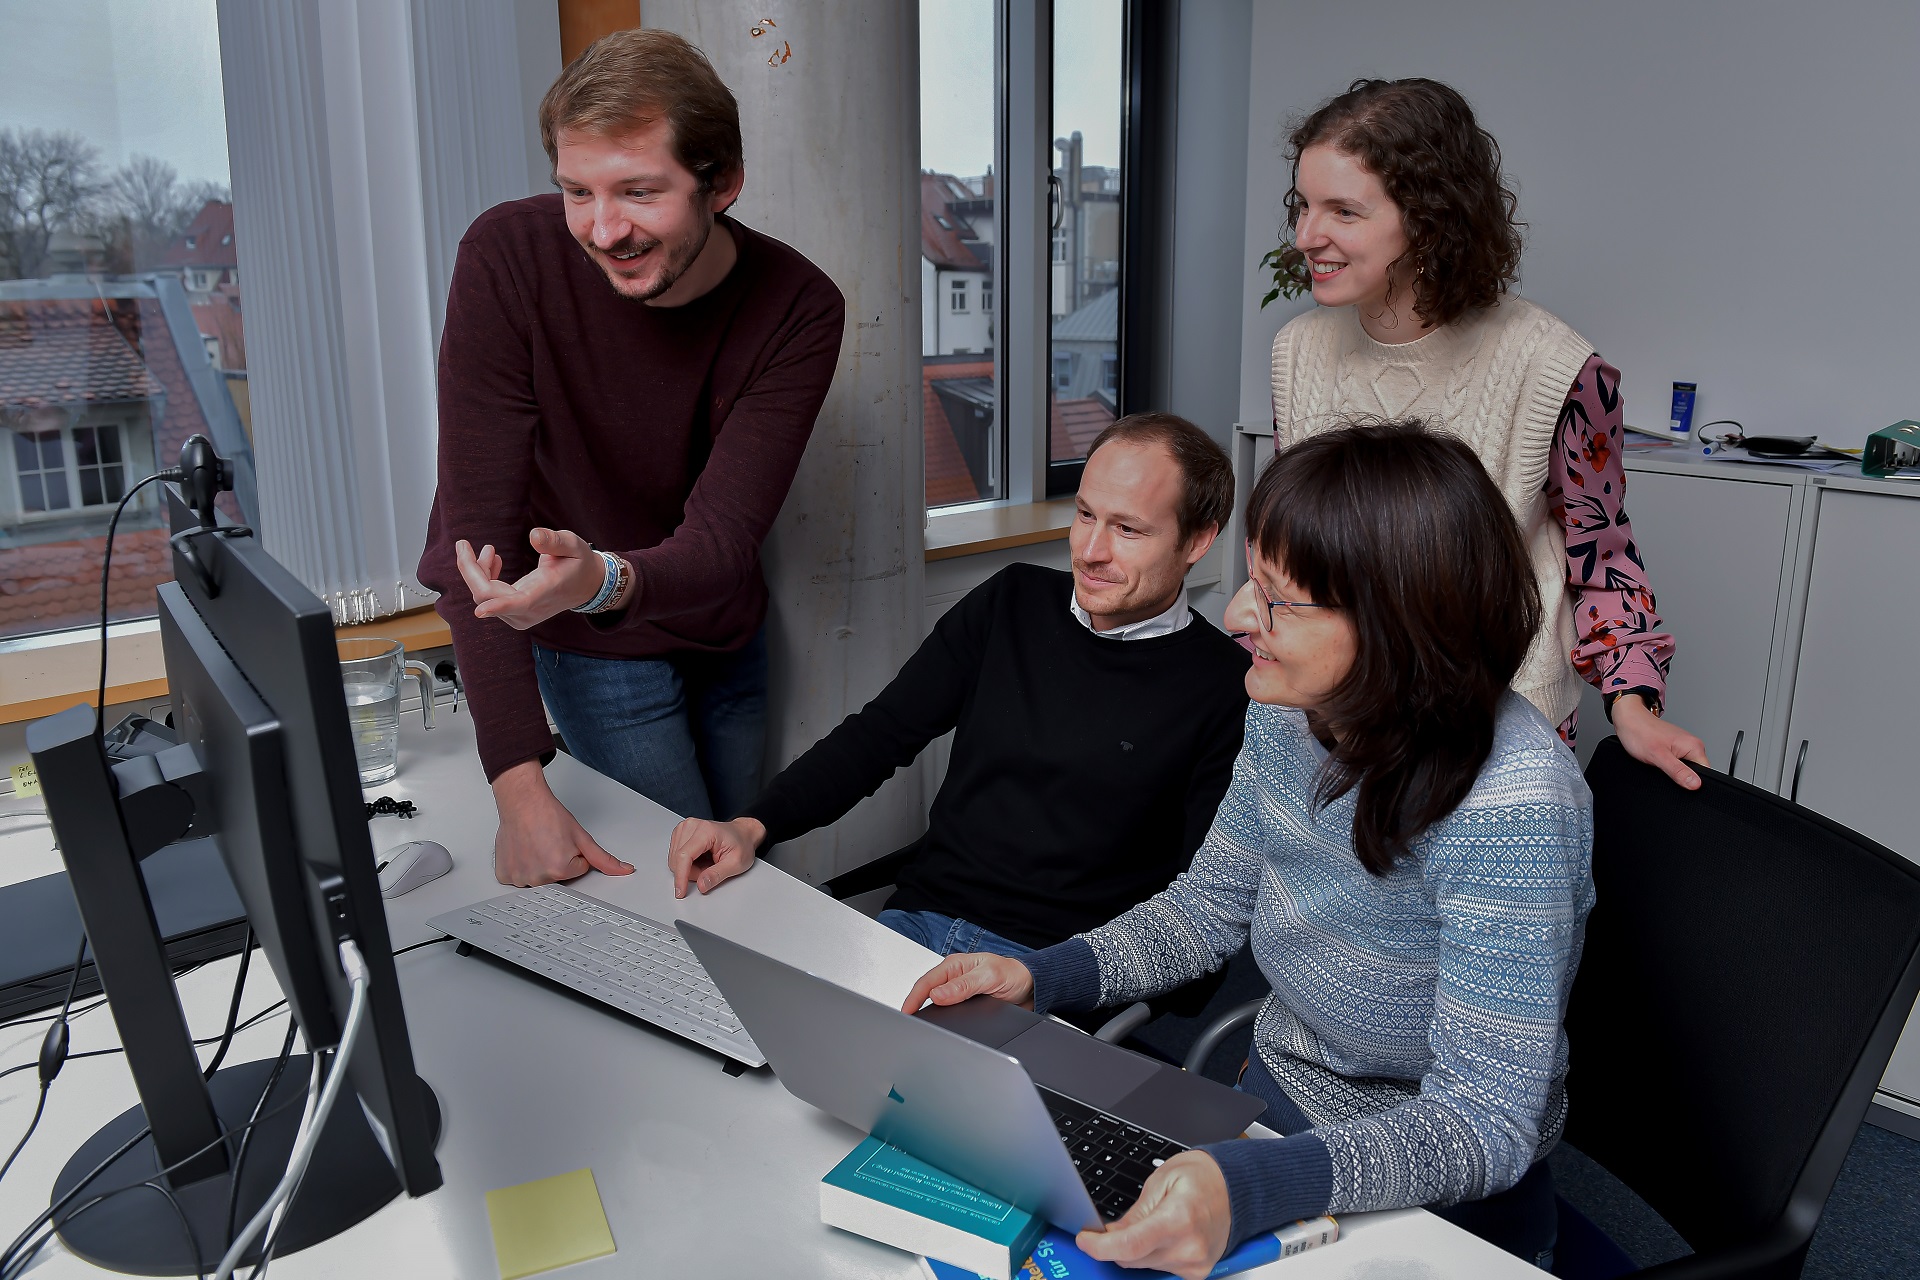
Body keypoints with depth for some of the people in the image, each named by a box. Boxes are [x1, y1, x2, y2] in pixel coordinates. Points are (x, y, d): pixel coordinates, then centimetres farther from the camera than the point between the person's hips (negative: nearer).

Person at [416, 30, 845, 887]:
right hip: (594, 654, -2)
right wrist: (520, 783, -32)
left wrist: (605, 581, -52)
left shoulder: (797, 309, -20)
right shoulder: (510, 256, -24)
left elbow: (723, 540, -26)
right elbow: (476, 521, -26)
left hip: (724, 638, 3)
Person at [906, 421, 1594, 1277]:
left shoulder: (1509, 805, -31)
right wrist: (1039, 976, -10)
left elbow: (1485, 1124, -28)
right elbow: (1207, 908, 5)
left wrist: (1248, 1189, -43)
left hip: (1440, 1201, -6)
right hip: (1276, 1102, 6)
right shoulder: (1288, 710, -9)